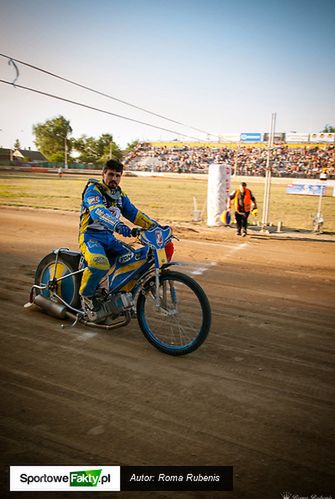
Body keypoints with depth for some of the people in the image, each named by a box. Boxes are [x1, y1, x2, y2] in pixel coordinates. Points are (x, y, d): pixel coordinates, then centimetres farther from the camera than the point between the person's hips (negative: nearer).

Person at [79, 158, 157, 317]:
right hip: (90, 236, -7)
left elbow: (134, 213, 15)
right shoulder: (93, 189, -10)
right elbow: (97, 211, -29)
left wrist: (154, 225, 1)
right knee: (100, 264, -35)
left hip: (109, 238, 7)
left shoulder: (120, 195, 15)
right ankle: (86, 294, -8)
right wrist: (118, 225, -46)